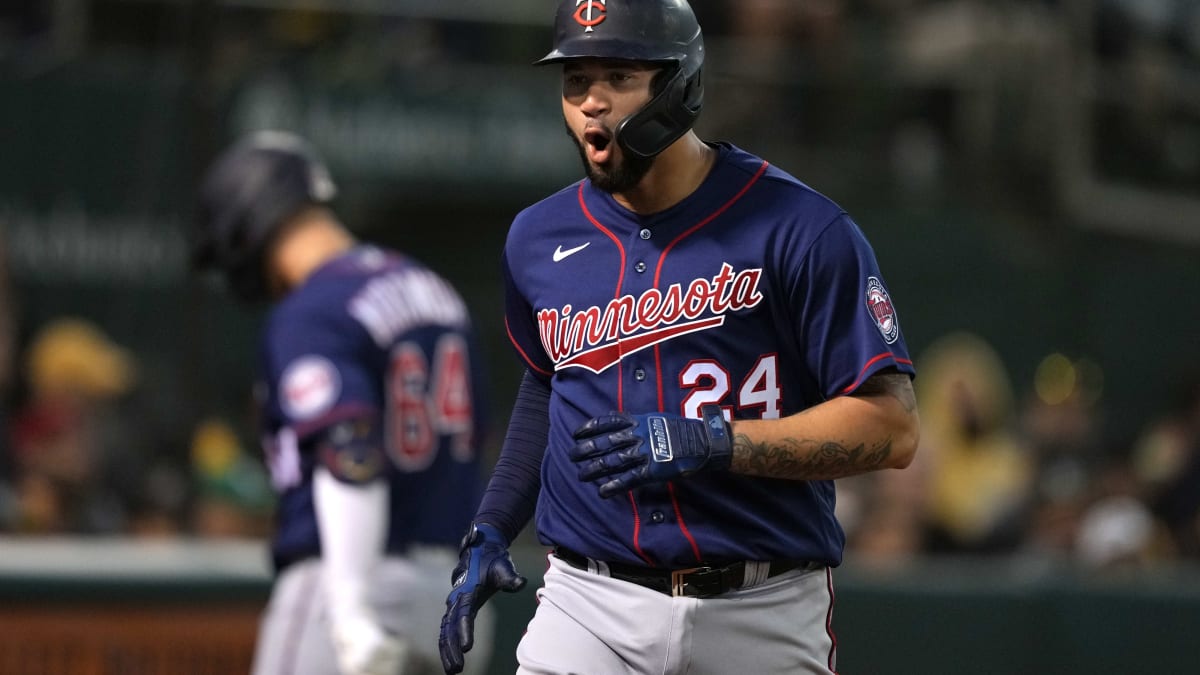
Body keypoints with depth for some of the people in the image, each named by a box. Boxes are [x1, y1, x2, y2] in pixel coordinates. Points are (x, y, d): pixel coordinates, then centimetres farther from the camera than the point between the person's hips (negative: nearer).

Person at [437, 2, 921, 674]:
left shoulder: (800, 229, -7)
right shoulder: (538, 240, 8)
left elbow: (892, 428, -11)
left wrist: (710, 442, -20)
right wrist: (491, 531, 18)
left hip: (766, 618, -3)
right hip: (590, 611, 3)